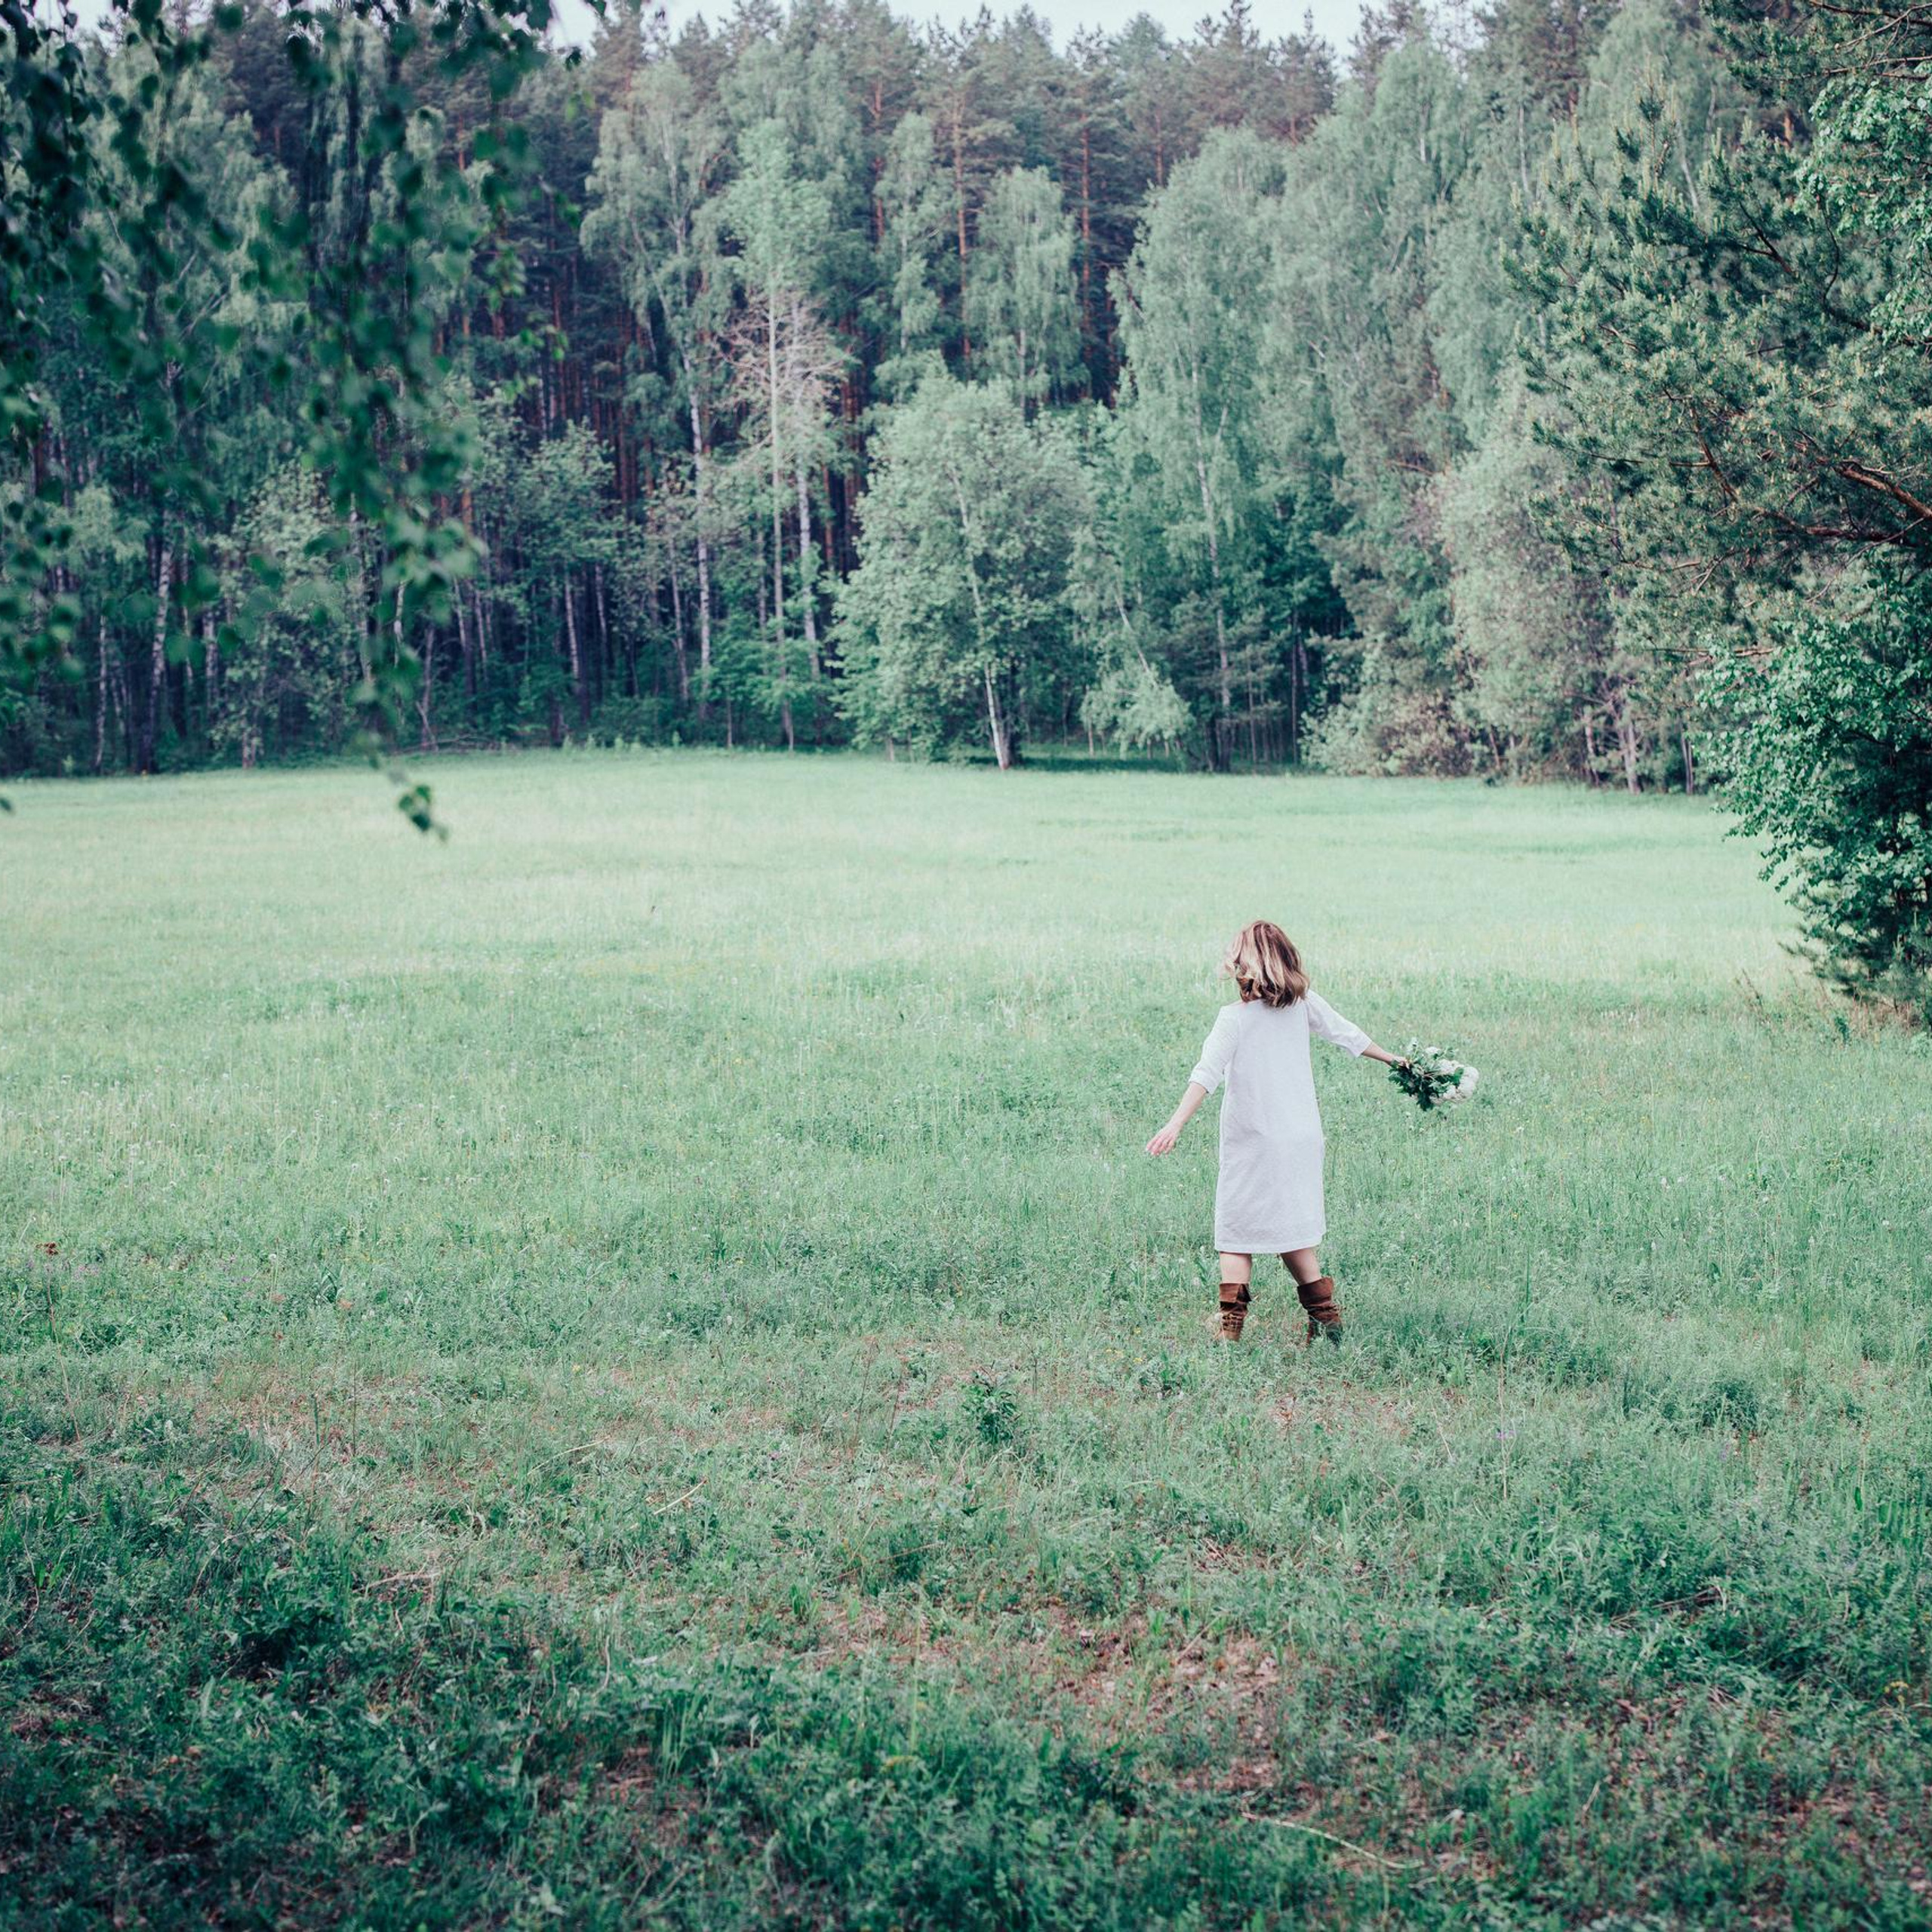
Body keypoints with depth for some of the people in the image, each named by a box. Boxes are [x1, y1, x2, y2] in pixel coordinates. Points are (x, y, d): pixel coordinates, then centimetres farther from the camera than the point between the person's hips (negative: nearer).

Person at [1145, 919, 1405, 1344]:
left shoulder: (1233, 1019, -13)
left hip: (1252, 1142, -4)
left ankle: (1231, 1326, -3)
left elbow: (1206, 1075, -20)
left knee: (1235, 1229, 4)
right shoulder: (1304, 1003, 0)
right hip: (1301, 1137, 4)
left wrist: (1175, 1125, -23)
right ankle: (1325, 1315, 12)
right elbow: (1346, 1033, 14)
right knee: (1291, 1231, 14)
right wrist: (1391, 1059, 30)